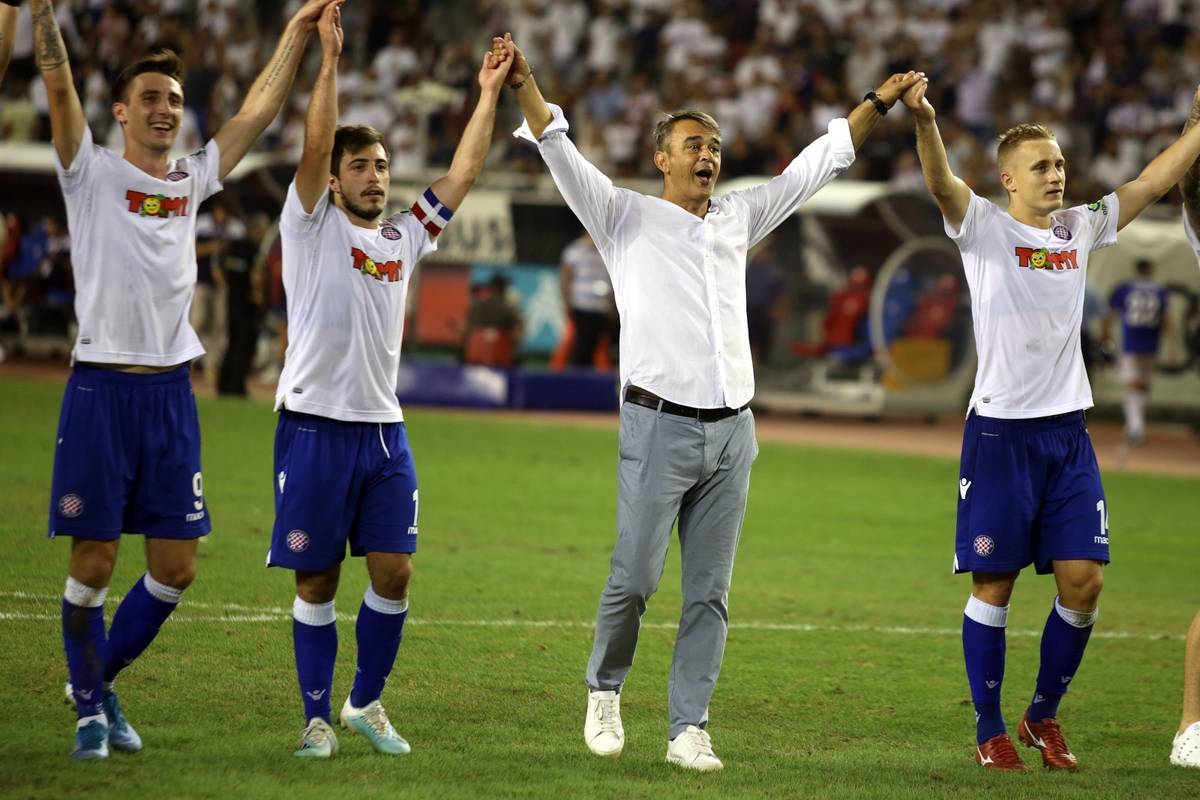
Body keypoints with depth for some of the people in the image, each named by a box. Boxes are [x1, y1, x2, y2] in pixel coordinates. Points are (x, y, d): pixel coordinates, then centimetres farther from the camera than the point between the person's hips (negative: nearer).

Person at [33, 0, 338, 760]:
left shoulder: (192, 179, 13)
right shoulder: (93, 173, 1)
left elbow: (260, 107, 16)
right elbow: (58, 81, -9)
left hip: (171, 390, 4)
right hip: (102, 387, -4)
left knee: (176, 566, 4)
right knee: (95, 558, -2)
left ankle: (103, 678, 23)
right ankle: (89, 708, 10)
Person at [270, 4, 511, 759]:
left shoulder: (404, 237, 13)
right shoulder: (311, 227, 0)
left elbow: (464, 172, 14)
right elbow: (315, 145, -13)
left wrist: (488, 95, 11)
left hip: (385, 431, 4)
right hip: (315, 427, -4)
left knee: (395, 574, 0)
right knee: (317, 582, 1)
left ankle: (367, 701, 18)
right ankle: (318, 718, 9)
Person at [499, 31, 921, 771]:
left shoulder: (740, 218, 17)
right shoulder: (625, 217, 5)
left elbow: (820, 164, 23)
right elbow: (560, 151, -7)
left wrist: (879, 102, 20)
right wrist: (524, 86, -21)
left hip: (732, 432, 4)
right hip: (659, 428, -4)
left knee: (710, 592, 1)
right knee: (635, 578, -7)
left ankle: (688, 729, 4)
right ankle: (605, 690, 18)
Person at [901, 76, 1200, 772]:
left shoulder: (1081, 230, 11)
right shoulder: (982, 227, -3)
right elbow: (941, 182, -22)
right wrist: (924, 120, -40)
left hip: (1069, 432, 4)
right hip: (1000, 431, -4)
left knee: (1083, 580, -1)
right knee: (995, 583, 0)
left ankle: (1045, 716, 16)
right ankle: (990, 731, 10)